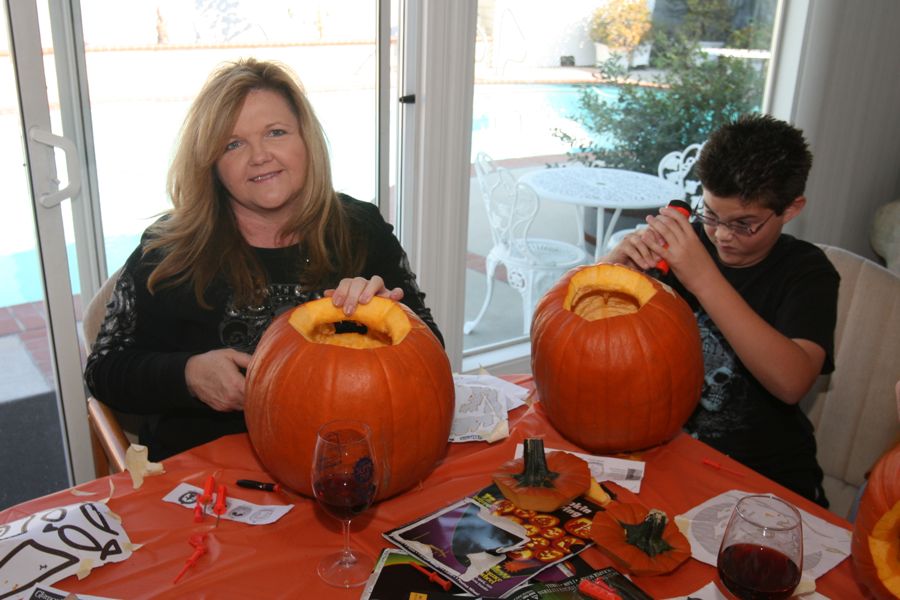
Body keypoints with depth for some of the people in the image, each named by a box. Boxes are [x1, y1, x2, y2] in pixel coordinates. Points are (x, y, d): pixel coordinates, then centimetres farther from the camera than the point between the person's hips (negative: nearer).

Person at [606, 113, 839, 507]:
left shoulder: (806, 272, -7)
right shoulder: (687, 242, 0)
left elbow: (791, 382, -26)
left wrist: (703, 278, -32)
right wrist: (618, 262, -19)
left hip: (768, 472, -2)